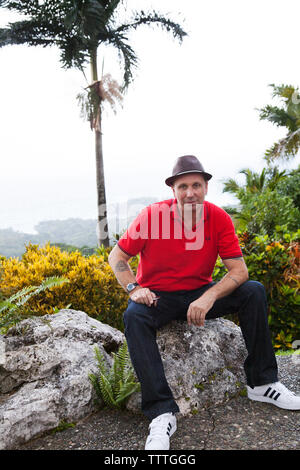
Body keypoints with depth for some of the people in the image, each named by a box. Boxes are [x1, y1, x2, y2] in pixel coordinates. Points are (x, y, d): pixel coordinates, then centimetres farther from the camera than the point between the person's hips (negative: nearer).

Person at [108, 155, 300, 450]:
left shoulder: (219, 218, -9)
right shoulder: (152, 215, -15)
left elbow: (239, 270, -12)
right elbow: (116, 256, -7)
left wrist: (208, 297, -28)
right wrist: (134, 289, -23)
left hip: (201, 294, 3)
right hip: (158, 296, -2)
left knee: (254, 292, -14)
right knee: (134, 316, -33)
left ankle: (262, 384, -3)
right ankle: (162, 413, -29)